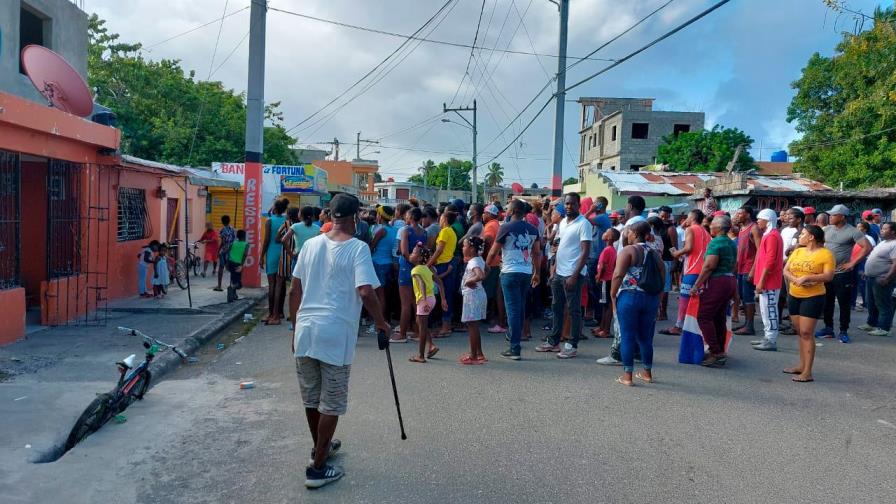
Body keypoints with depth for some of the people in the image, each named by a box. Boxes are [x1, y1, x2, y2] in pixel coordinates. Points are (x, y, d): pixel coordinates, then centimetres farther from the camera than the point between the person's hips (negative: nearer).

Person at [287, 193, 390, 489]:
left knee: (311, 398, 20)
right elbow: (365, 292, -19)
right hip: (335, 334, -6)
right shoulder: (357, 247, -8)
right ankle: (318, 468, 12)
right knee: (331, 403, 7)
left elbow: (294, 291, 10)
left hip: (305, 329, 6)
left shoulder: (311, 244, 8)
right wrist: (381, 323, -5)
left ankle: (320, 447, 41)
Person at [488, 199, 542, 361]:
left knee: (513, 310, -3)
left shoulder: (506, 228, -8)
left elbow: (493, 252, -3)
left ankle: (515, 349, -4)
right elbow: (537, 253, 12)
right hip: (527, 273, 5)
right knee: (521, 309, 16)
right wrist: (537, 273, 21)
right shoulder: (533, 229, 7)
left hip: (510, 273, -5)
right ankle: (516, 338, 25)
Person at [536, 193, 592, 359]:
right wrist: (554, 271, 13)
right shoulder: (563, 222, 12)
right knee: (557, 308, 14)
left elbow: (586, 252, -15)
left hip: (572, 274, -8)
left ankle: (572, 346, 9)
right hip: (559, 273, 8)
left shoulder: (583, 224, -11)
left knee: (574, 311, 1)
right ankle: (554, 342, 25)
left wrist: (575, 275, -20)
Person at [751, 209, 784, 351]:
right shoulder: (768, 235, 17)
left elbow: (770, 260, -21)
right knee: (765, 309, 15)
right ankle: (767, 337, 22)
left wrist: (761, 281, -21)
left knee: (769, 310, -6)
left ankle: (771, 341, -1)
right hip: (766, 280, 10)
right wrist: (760, 279, 20)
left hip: (769, 281, -10)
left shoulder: (772, 236, -15)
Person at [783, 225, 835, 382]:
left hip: (813, 297, -7)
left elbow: (829, 276, -15)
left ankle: (807, 372, -8)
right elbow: (786, 270, 6)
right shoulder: (797, 252, 10)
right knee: (800, 332, 13)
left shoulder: (826, 254, -8)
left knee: (806, 333, -10)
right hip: (794, 296, 7)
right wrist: (795, 279, -13)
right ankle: (802, 365, 22)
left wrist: (806, 277, -21)